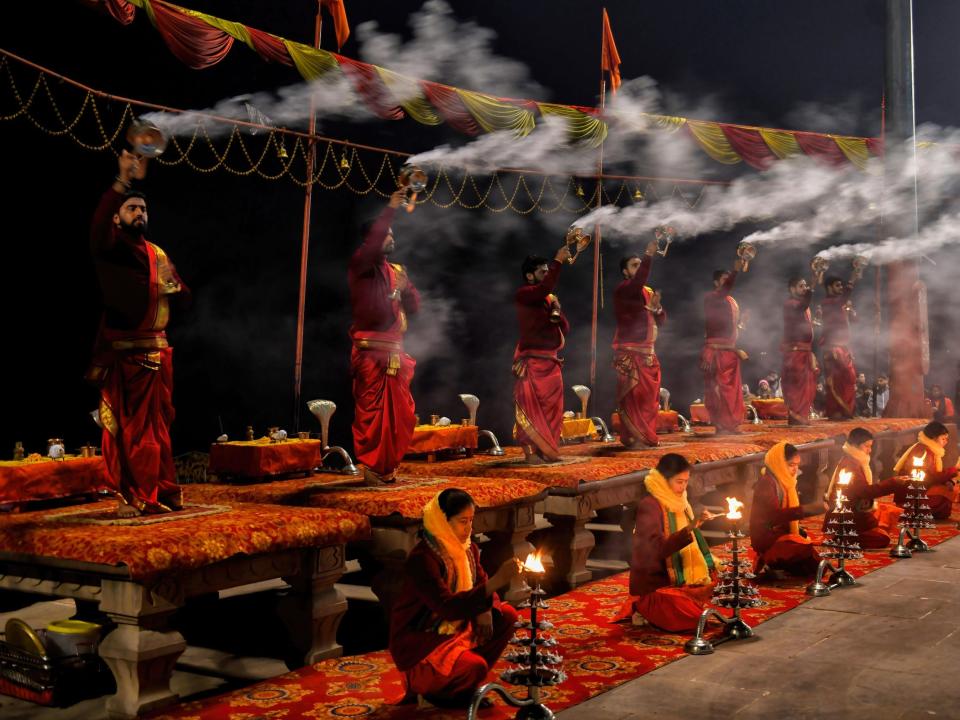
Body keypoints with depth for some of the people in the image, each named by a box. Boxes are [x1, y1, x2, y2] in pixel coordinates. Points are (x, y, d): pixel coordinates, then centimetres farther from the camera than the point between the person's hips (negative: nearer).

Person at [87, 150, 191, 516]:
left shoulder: (158, 255, 17)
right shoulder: (111, 247, -1)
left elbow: (183, 299, 17)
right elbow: (98, 227, -25)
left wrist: (173, 287, -8)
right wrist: (122, 182, -39)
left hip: (156, 352, 6)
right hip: (120, 353, -5)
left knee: (156, 426, 9)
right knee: (123, 426, -4)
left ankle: (158, 493, 16)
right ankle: (128, 496, 1)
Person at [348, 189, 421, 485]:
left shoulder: (396, 270, 19)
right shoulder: (361, 266, -1)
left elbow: (414, 306, 16)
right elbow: (371, 243, -23)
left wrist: (405, 289, -5)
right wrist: (391, 209, -23)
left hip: (394, 351, 7)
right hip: (371, 351, -7)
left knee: (399, 412, 7)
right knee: (371, 410, -7)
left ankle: (387, 466, 16)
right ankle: (371, 467, -1)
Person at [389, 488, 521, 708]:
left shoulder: (468, 548, -1)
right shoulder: (422, 559, -27)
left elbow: (480, 584, 9)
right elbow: (448, 607, -36)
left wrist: (485, 610, -15)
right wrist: (497, 580, -41)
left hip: (455, 626, 9)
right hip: (419, 641, -9)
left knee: (507, 616, -2)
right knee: (475, 667, -29)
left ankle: (467, 684, 7)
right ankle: (427, 686, 3)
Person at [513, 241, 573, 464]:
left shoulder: (550, 299, 17)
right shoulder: (523, 294, -6)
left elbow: (565, 328, 16)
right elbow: (545, 288, -28)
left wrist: (557, 312, -3)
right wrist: (558, 261, -23)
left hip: (551, 361, 8)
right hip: (531, 361, -8)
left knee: (551, 407, 7)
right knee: (530, 406, -8)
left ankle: (546, 450, 12)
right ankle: (531, 452, -7)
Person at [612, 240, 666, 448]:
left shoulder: (648, 291, 16)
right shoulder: (623, 289, -8)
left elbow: (661, 320, 14)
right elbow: (638, 282, -32)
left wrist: (656, 306, -7)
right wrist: (648, 255, -34)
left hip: (648, 352, 8)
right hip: (630, 353, -8)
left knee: (649, 396, 9)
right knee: (632, 396, -8)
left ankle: (647, 436, 16)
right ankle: (633, 438, -4)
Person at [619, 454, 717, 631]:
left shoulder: (677, 501, 7)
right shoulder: (649, 505, -19)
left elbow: (691, 540, 19)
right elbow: (659, 548, -29)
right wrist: (690, 527, -36)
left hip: (678, 578, 9)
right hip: (654, 583, -9)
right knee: (694, 617, -22)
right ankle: (643, 608, 0)